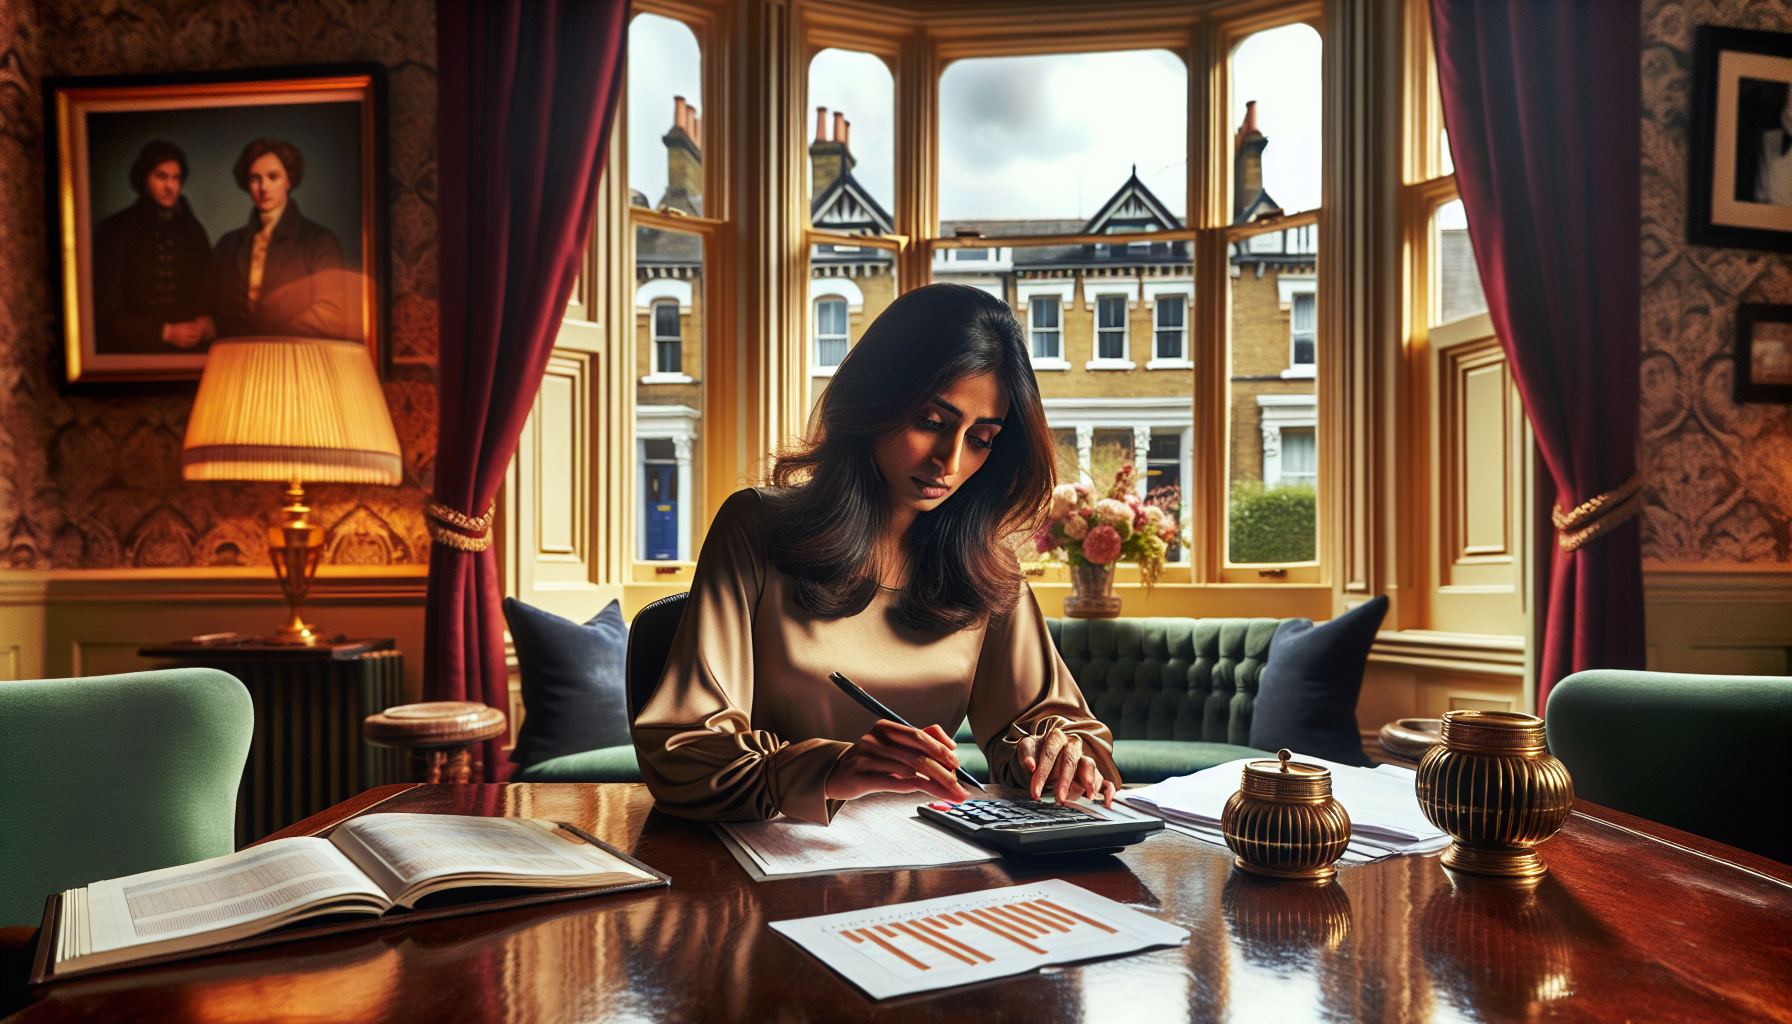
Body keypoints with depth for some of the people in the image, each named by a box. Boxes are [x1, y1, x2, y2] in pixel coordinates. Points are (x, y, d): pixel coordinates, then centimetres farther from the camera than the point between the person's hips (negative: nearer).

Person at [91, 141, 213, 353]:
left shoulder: (193, 231, 15)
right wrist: (166, 333, -5)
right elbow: (107, 310, 2)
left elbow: (209, 296, 14)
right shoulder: (113, 231, 5)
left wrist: (203, 327, -6)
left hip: (185, 351, 3)